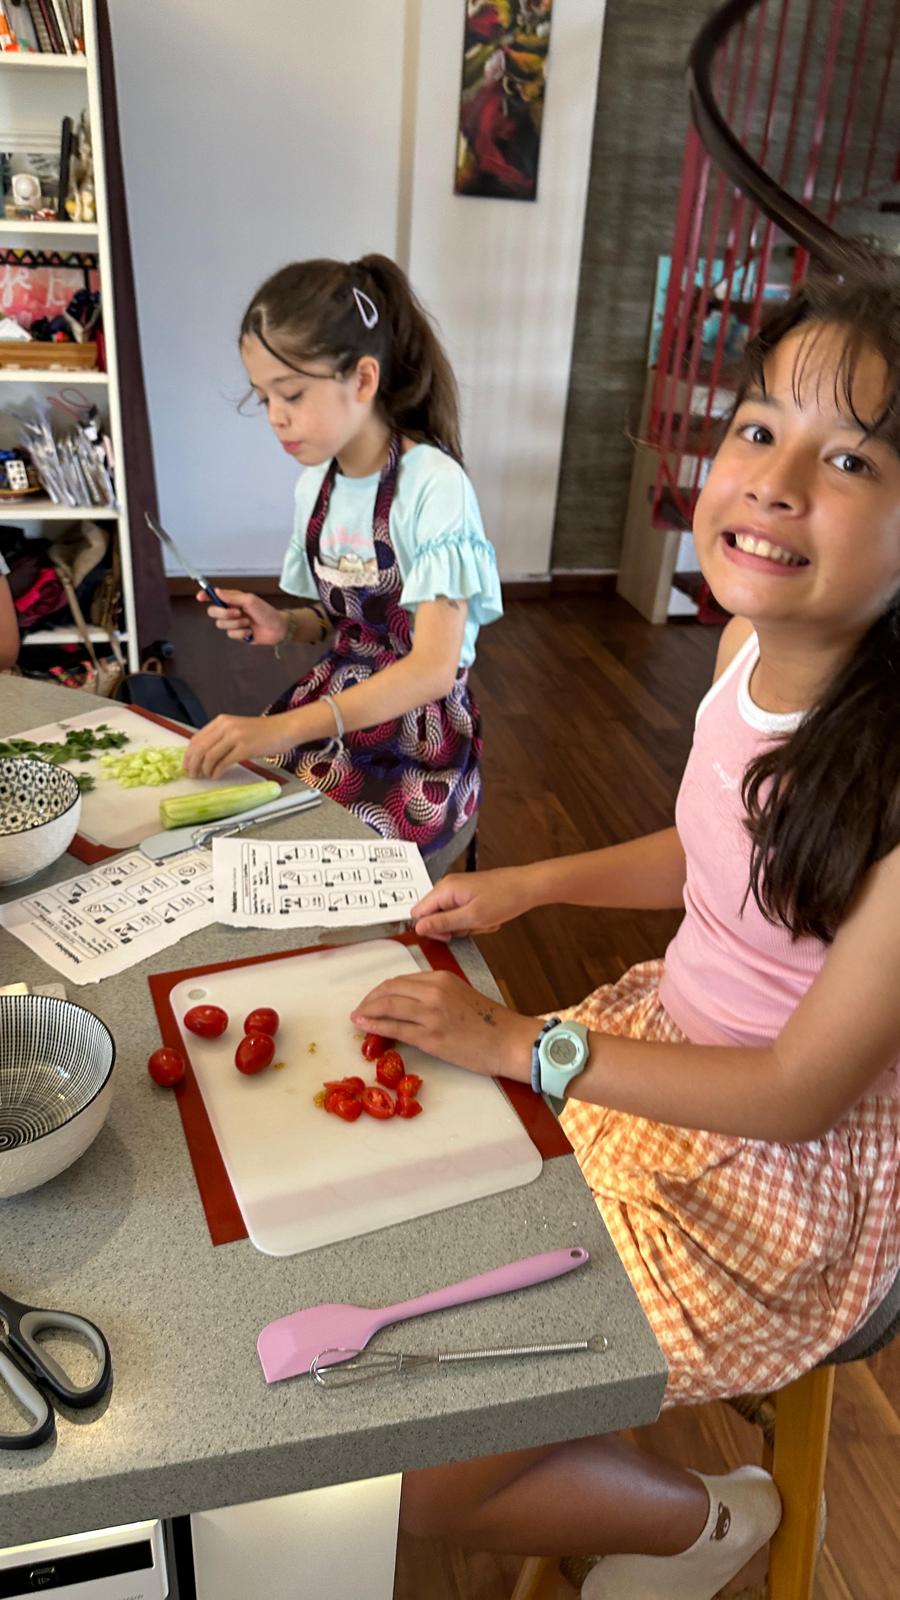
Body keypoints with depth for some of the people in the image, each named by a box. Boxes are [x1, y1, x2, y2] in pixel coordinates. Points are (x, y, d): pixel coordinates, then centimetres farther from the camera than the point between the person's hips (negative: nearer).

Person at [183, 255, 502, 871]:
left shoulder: (433, 485, -18)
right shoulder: (316, 481, 4)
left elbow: (434, 667, -25)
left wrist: (283, 729, -32)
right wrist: (282, 626, -5)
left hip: (418, 741, -6)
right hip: (334, 703, 7)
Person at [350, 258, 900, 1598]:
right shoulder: (754, 643, -8)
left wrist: (520, 1044, -19)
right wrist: (530, 884, -1)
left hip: (791, 1173, -7)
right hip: (664, 1038, 7)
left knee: (413, 1480, -2)